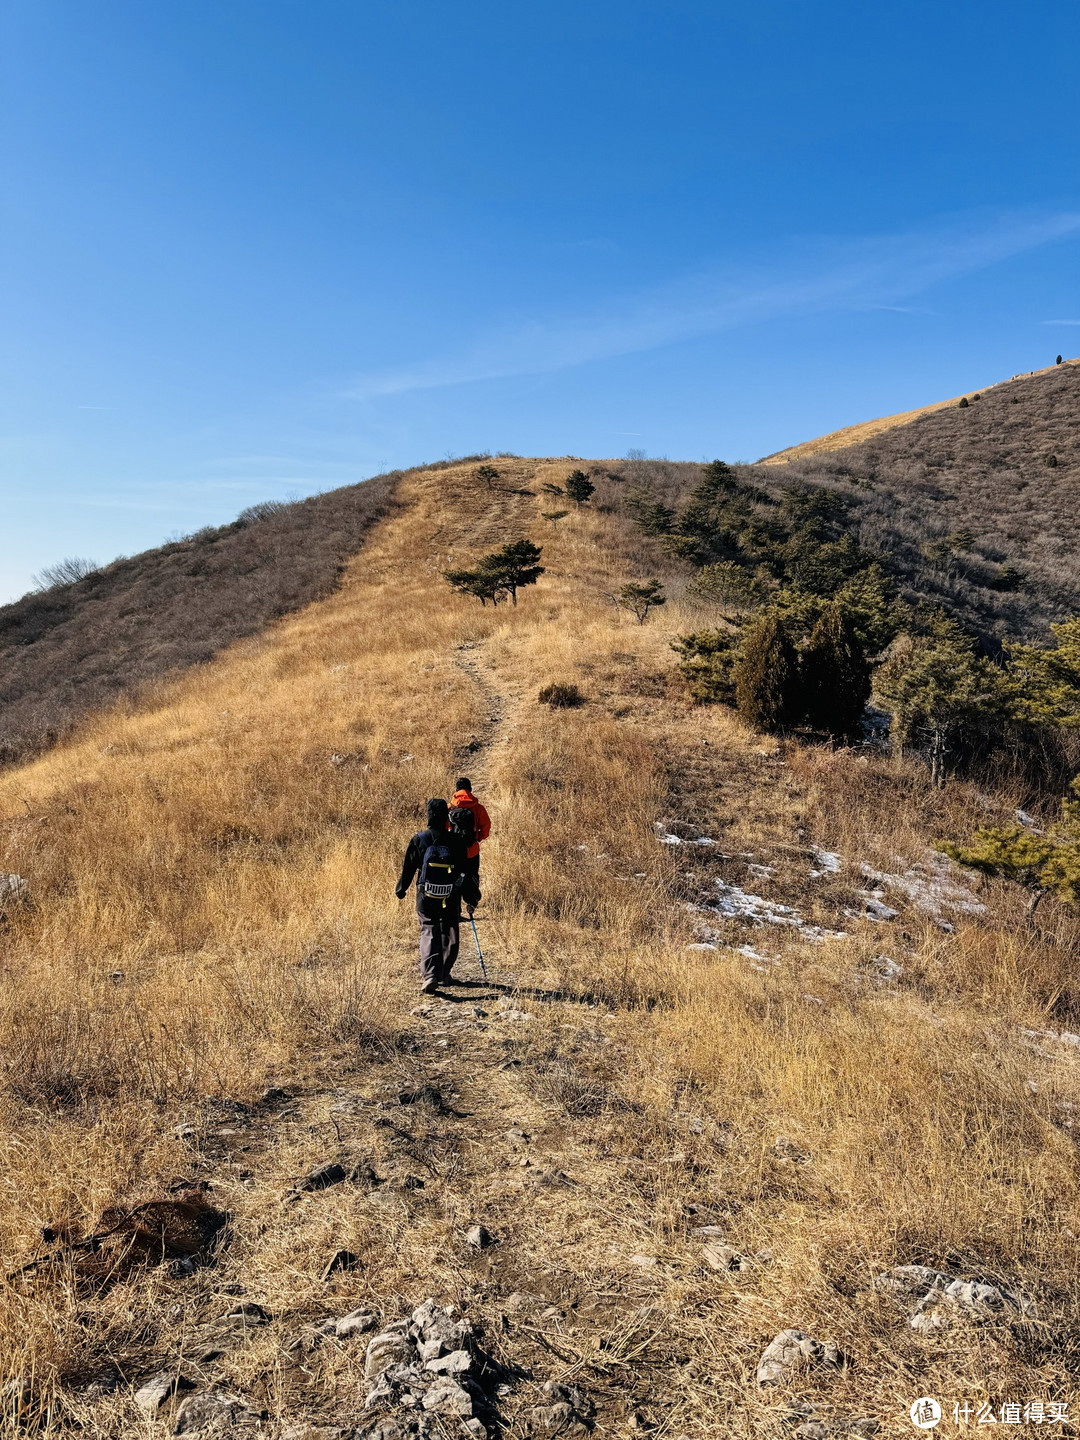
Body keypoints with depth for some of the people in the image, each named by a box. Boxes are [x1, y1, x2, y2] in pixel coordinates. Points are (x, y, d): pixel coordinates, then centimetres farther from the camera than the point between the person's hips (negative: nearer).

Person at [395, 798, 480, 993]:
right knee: (449, 934, 16)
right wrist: (471, 898, 8)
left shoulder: (418, 840, -6)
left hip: (426, 897, -1)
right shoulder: (457, 841, -6)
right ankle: (444, 975, 25)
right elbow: (465, 871, -1)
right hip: (451, 898, 1)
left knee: (429, 933, 5)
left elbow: (408, 869, 1)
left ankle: (430, 975, -12)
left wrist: (400, 890, 17)